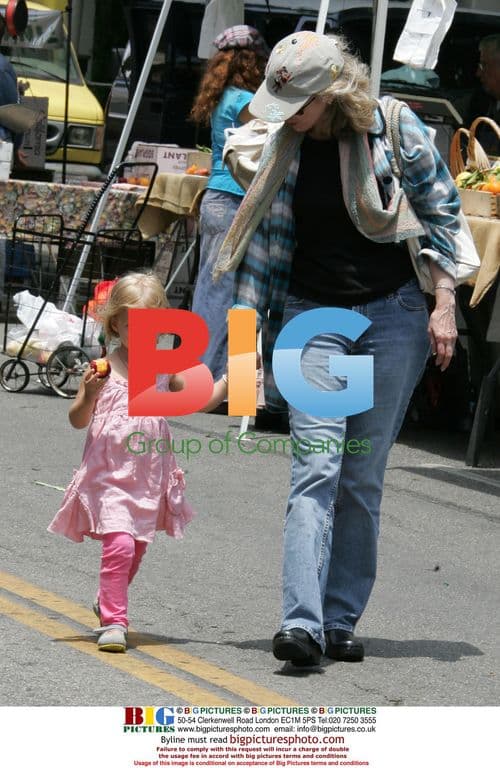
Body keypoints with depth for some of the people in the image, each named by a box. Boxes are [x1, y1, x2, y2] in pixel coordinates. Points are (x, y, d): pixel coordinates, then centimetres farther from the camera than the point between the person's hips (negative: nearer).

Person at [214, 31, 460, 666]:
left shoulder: (394, 129, -7)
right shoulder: (284, 145, 2)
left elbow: (441, 212, 1)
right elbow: (267, 237, 12)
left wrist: (444, 305, -4)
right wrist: (250, 328, 12)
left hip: (392, 314, -1)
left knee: (363, 476, 1)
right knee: (316, 467, -14)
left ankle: (340, 620, 7)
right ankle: (301, 623, -23)